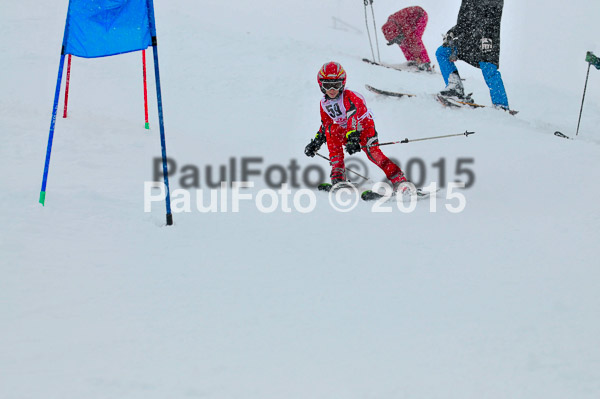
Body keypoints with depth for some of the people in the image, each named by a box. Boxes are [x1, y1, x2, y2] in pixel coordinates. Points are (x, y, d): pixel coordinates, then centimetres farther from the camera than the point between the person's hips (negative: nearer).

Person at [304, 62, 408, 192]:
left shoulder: (349, 97, -21)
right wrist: (316, 142, 11)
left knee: (372, 152, -28)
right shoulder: (324, 103, 2)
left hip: (363, 125, -5)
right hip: (344, 130, 5)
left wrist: (352, 139, -48)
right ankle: (338, 175, -29)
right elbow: (325, 124, 16)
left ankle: (398, 179, -30)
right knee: (331, 130, -25)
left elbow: (353, 118, -35)